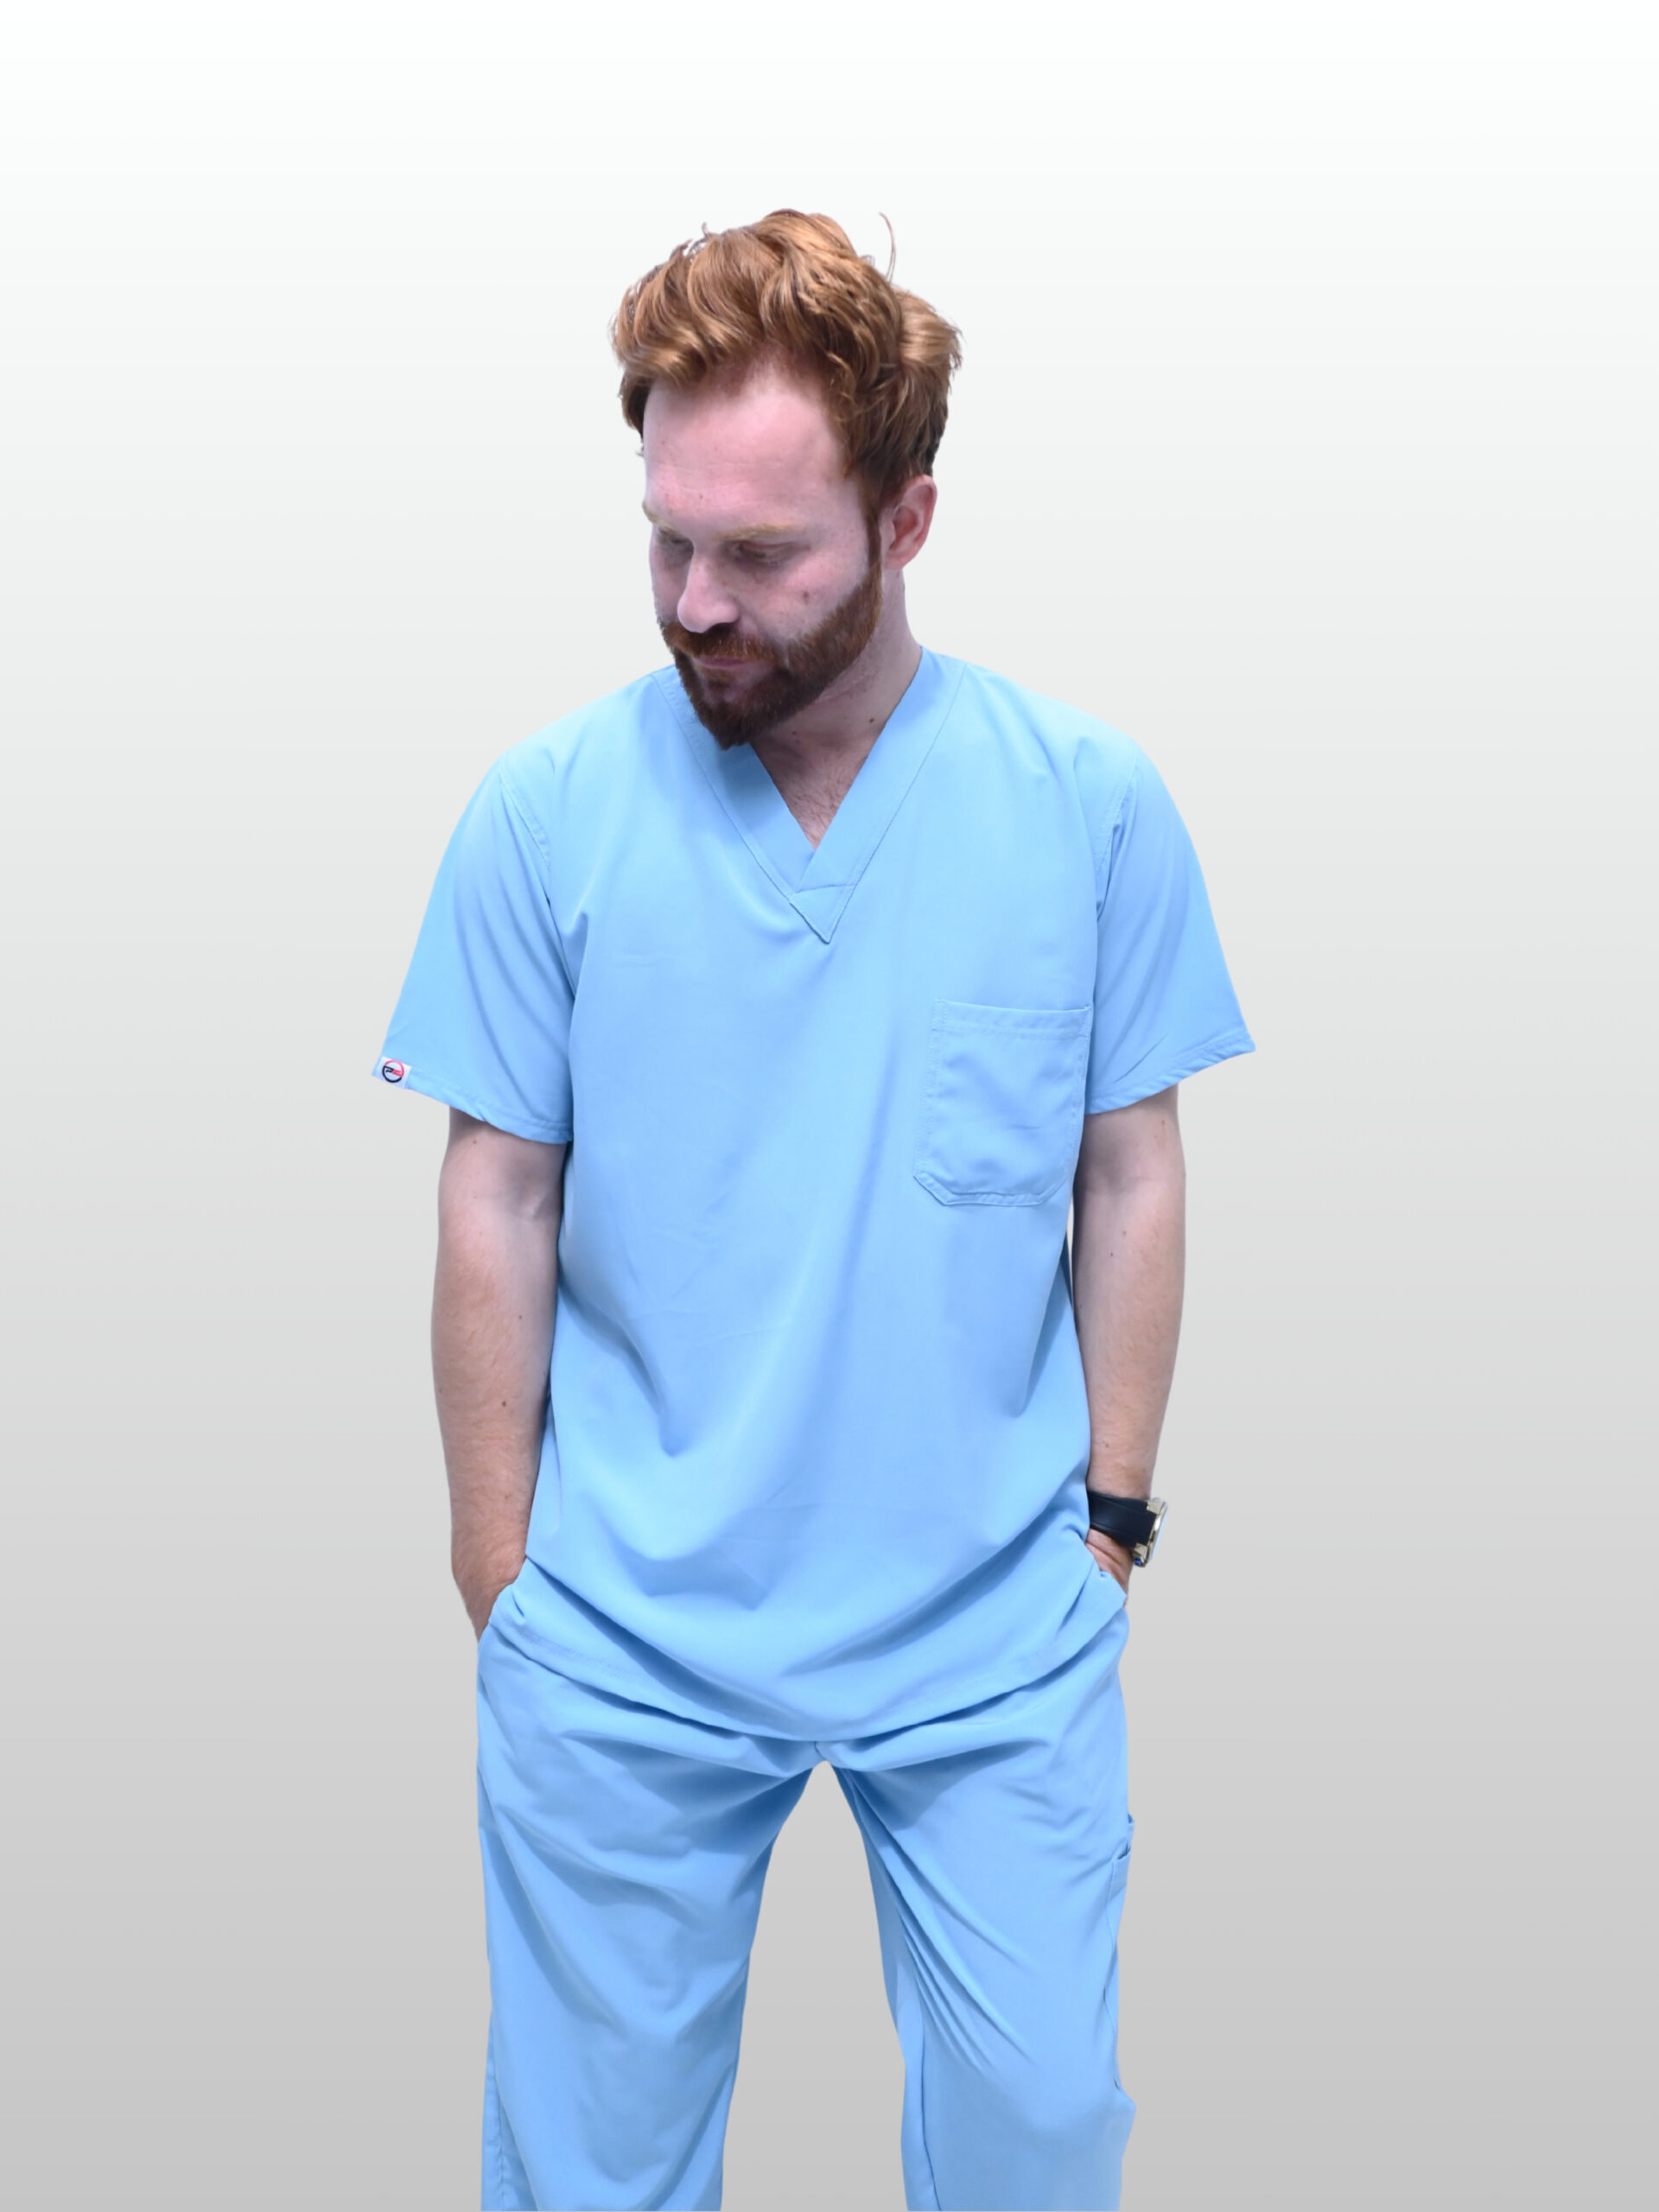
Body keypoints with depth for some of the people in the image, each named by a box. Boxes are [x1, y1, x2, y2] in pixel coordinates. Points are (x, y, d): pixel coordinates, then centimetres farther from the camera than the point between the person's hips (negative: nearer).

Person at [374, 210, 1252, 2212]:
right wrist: (502, 1579, 2)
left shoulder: (1092, 806, -6)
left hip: (999, 1634, 1)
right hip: (624, 1637, 0)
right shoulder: (545, 810, -8)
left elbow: (1130, 1183, 2)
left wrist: (1111, 1519, 4)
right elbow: (496, 1209, -2)